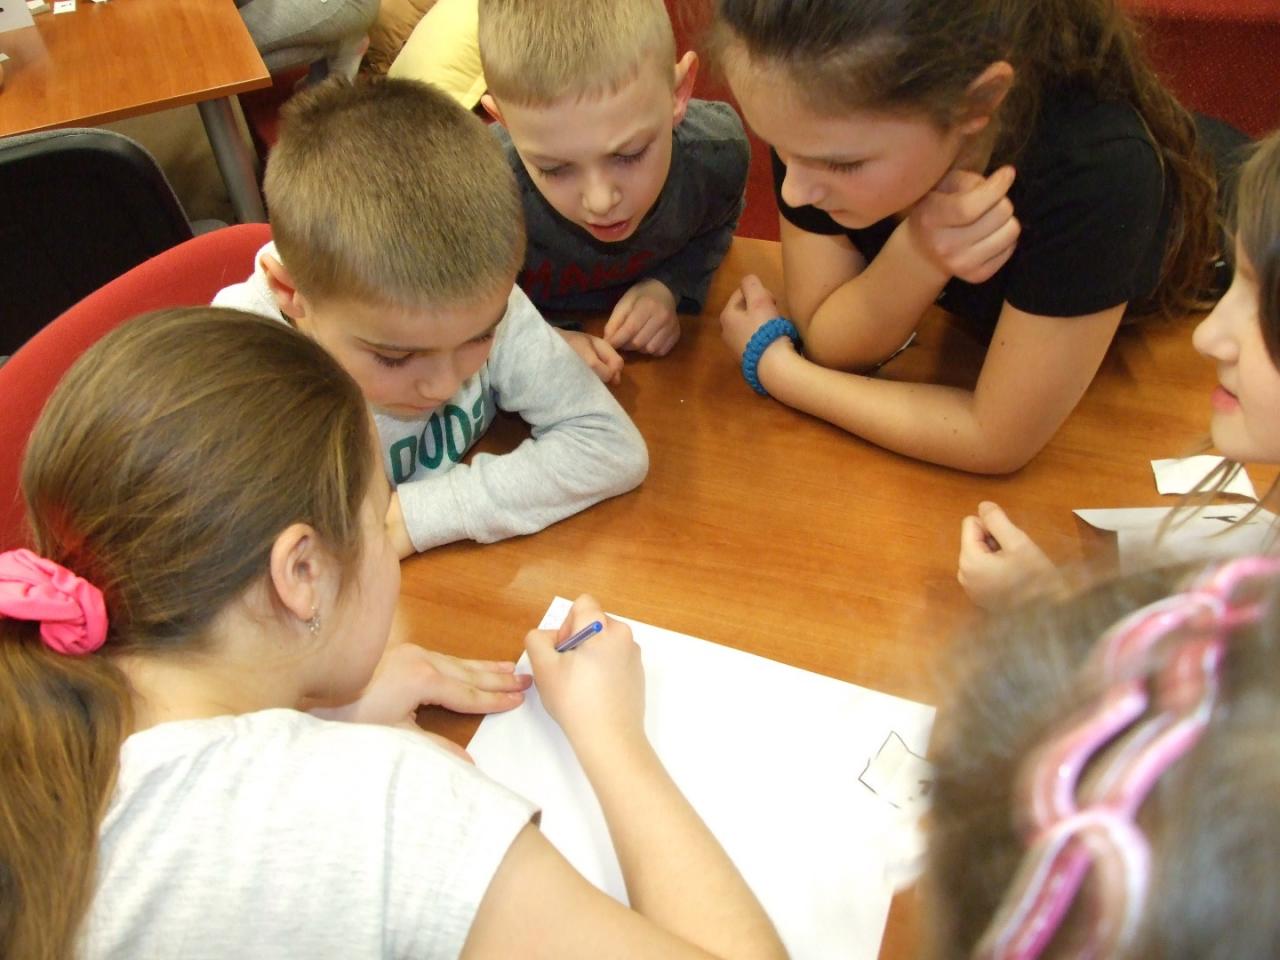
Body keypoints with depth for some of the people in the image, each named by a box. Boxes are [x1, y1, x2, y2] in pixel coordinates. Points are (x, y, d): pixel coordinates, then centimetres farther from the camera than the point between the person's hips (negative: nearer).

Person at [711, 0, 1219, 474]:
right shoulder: (822, 122, -26)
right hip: (960, 343, 3)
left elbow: (996, 439, -31)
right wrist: (916, 252, -38)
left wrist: (773, 367, -25)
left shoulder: (1095, 169, -38)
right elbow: (829, 345, -18)